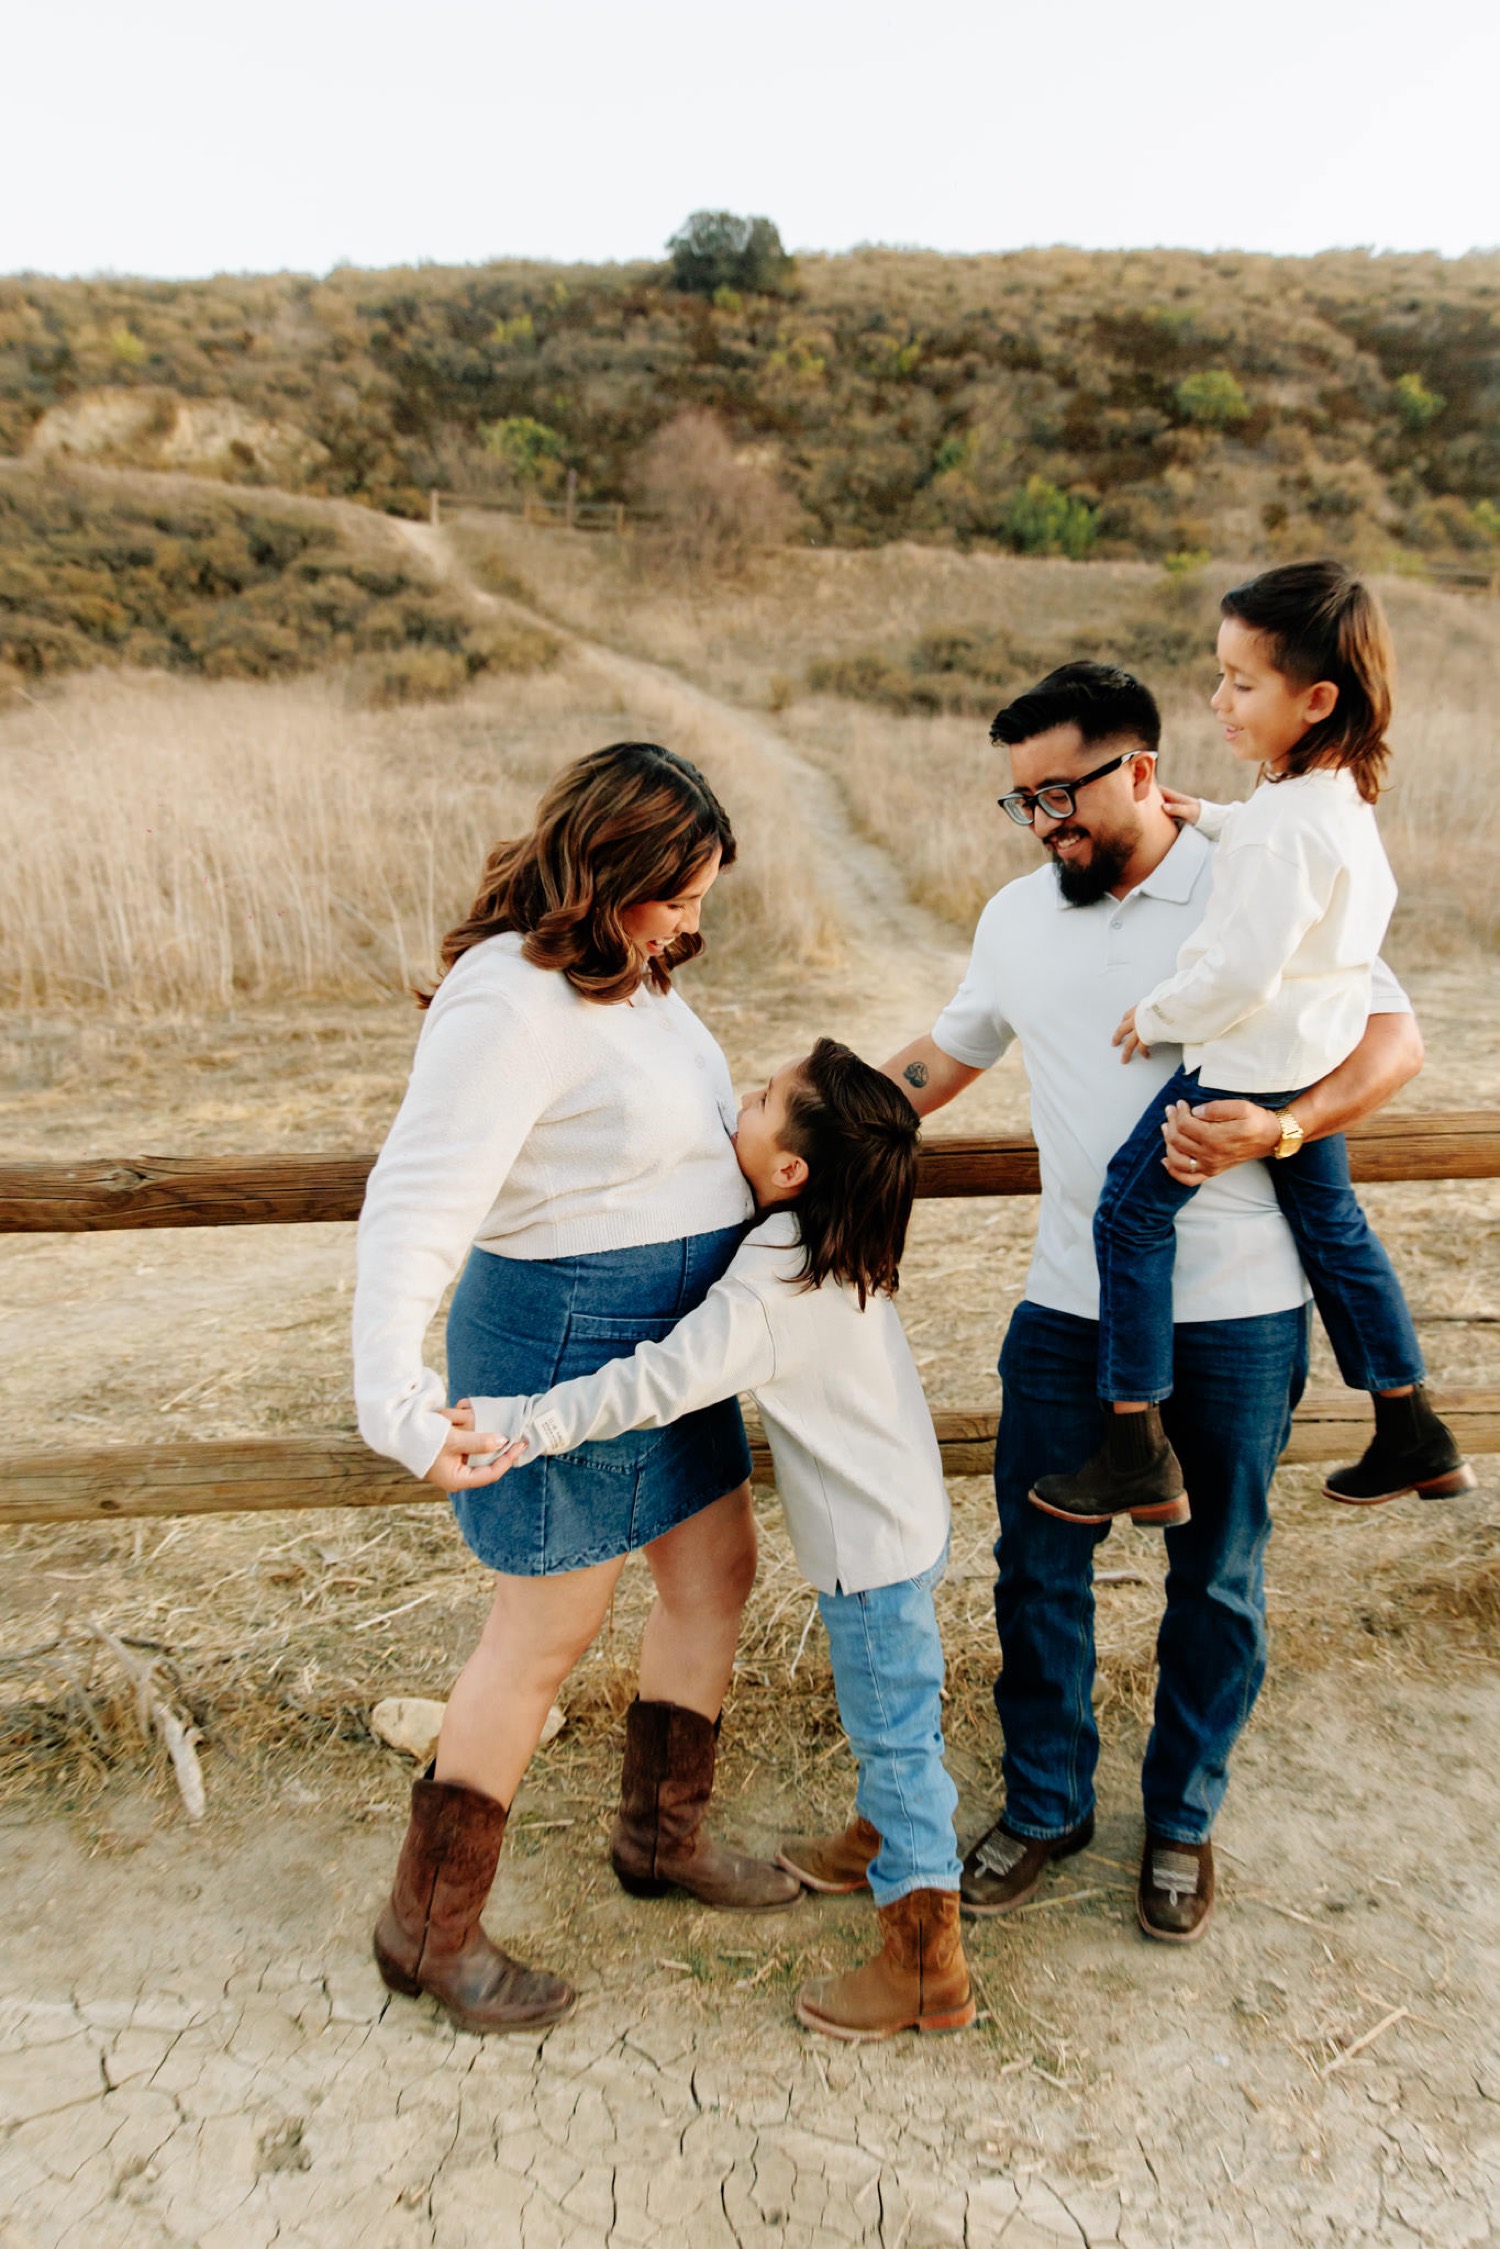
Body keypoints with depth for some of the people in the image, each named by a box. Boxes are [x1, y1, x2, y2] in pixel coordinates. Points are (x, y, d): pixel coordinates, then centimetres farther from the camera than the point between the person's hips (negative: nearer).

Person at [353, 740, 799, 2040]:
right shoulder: (510, 1001, -24)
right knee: (546, 1633, 5)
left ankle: (664, 1833, 42)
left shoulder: (630, 972, 6)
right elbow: (415, 1203, -30)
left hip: (672, 1331, 10)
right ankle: (430, 1929, 27)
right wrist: (399, 1400, -39)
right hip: (570, 1332, -9)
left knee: (717, 1568, 19)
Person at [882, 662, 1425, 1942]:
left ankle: (1183, 1821, 34)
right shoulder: (1017, 918, 7)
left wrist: (1279, 1129, -25)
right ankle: (1045, 1804, 31)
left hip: (1238, 1312, -3)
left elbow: (1395, 1038, -7)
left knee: (1217, 1575, 12)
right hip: (1070, 1305, 4)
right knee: (1039, 1562, 9)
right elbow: (948, 1052, 19)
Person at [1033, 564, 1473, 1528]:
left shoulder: (1284, 826, -25)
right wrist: (1210, 817, 19)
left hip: (1249, 1060, -10)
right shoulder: (1345, 796, 5)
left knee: (1132, 1211, -3)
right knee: (1331, 1224, 20)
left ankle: (1139, 1456, 1)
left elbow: (1241, 969, -28)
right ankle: (1414, 1434, 31)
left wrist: (1156, 1017, -14)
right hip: (1320, 1054, 10)